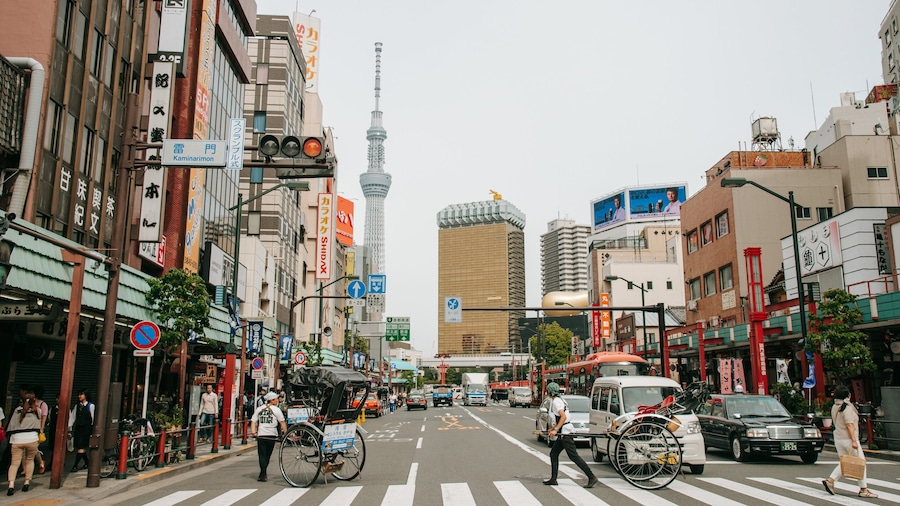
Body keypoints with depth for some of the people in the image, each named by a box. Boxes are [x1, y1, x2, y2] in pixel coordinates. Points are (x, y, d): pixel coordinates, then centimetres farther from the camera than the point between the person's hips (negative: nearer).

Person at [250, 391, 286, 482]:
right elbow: (282, 422, -4)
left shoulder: (259, 409, 11)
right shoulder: (276, 410, 0)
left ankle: (263, 475, -10)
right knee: (267, 455, 11)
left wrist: (253, 431, -7)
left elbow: (253, 421, 3)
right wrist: (285, 432, -1)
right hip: (271, 435, -2)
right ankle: (263, 474, 15)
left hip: (261, 435, 2)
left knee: (262, 455, 3)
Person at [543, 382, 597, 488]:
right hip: (563, 432, 10)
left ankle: (591, 477, -7)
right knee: (553, 454, 13)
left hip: (565, 432, -10)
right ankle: (553, 479, 16)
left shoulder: (556, 402, -15)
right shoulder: (559, 399, 15)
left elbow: (563, 417, -26)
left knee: (573, 456, -8)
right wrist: (553, 428, 26)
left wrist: (555, 430, -26)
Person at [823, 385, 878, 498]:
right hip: (848, 439, -8)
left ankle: (830, 480, 1)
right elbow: (849, 425, -21)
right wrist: (854, 441, -22)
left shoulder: (834, 407, 10)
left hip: (838, 438, 8)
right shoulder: (847, 408, -16)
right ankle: (863, 489, 7)